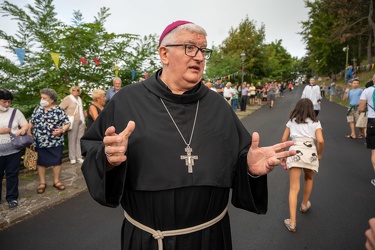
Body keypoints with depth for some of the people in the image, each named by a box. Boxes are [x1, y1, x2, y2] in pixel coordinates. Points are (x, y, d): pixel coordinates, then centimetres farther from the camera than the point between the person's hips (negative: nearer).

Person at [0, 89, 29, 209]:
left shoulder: (15, 112, 2)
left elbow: (26, 124, 4)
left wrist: (23, 129, -17)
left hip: (14, 150, 0)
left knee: (12, 174, 8)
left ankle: (12, 197, 21)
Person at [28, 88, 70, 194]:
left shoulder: (59, 110, -6)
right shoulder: (37, 109, 7)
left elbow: (67, 123, -6)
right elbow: (31, 122, 16)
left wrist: (61, 130, -23)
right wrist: (29, 132, 4)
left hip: (55, 142, -3)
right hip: (39, 142, 3)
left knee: (57, 161, 7)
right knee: (41, 162, 11)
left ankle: (56, 181, 23)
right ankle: (42, 183, 25)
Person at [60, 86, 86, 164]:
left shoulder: (79, 99, 20)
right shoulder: (68, 98, -1)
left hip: (81, 121, 6)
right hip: (73, 121, -6)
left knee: (80, 139, 5)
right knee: (72, 139, -4)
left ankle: (79, 157, 10)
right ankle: (72, 158, 4)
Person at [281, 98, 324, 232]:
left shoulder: (291, 121, 17)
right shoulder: (315, 122, 13)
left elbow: (284, 140, 12)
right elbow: (320, 141, -2)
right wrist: (319, 154, 15)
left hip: (295, 152, -1)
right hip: (310, 153, 1)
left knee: (294, 188, -1)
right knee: (309, 179, 31)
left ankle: (292, 222, -6)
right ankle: (304, 205, 46)